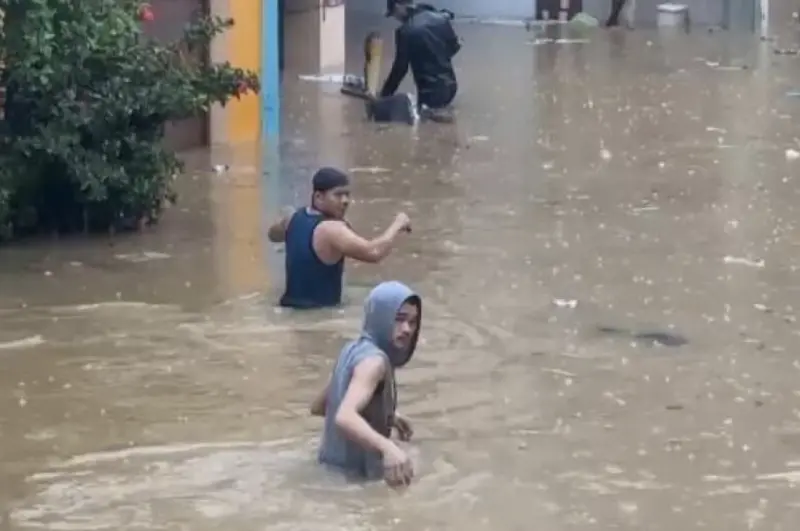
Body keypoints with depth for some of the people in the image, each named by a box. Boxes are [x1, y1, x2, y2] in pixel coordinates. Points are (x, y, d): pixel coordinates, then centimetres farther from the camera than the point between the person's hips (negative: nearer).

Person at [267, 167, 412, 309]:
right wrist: (397, 225, -18)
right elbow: (374, 252, -33)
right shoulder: (331, 230, -22)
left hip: (291, 308, 9)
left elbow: (273, 235, 30)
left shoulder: (294, 217, 6)